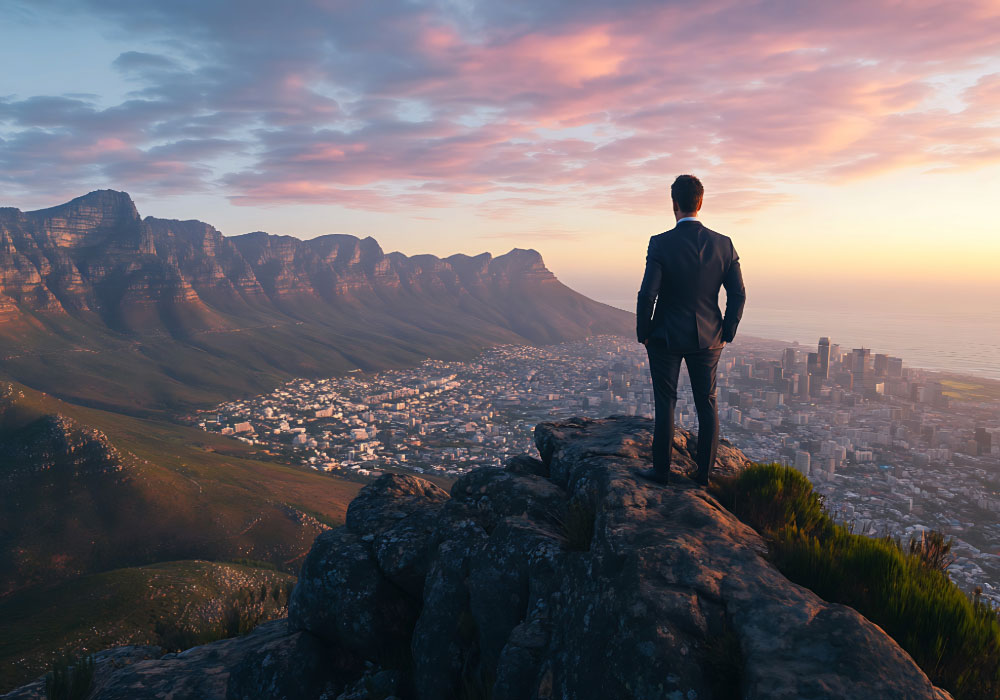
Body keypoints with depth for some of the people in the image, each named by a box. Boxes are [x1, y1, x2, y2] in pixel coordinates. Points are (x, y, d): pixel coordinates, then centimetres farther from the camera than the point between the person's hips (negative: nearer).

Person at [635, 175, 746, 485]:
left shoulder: (661, 244, -14)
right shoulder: (724, 244, -4)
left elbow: (647, 294, -18)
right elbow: (738, 295, -3)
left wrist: (643, 333, -4)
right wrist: (726, 334, 8)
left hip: (666, 337, -3)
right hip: (707, 338, 3)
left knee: (665, 404, 8)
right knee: (707, 405, 13)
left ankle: (661, 470, 18)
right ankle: (704, 474, 21)